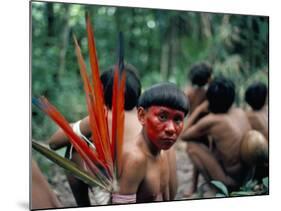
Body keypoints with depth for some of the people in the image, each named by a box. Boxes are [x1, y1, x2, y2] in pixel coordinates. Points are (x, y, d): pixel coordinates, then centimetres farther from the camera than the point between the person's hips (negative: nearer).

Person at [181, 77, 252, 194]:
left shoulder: (210, 121, -16)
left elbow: (183, 136, -1)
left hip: (232, 180, -7)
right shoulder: (240, 112, 1)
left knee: (192, 146, -2)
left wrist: (198, 110, 4)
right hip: (251, 175, 7)